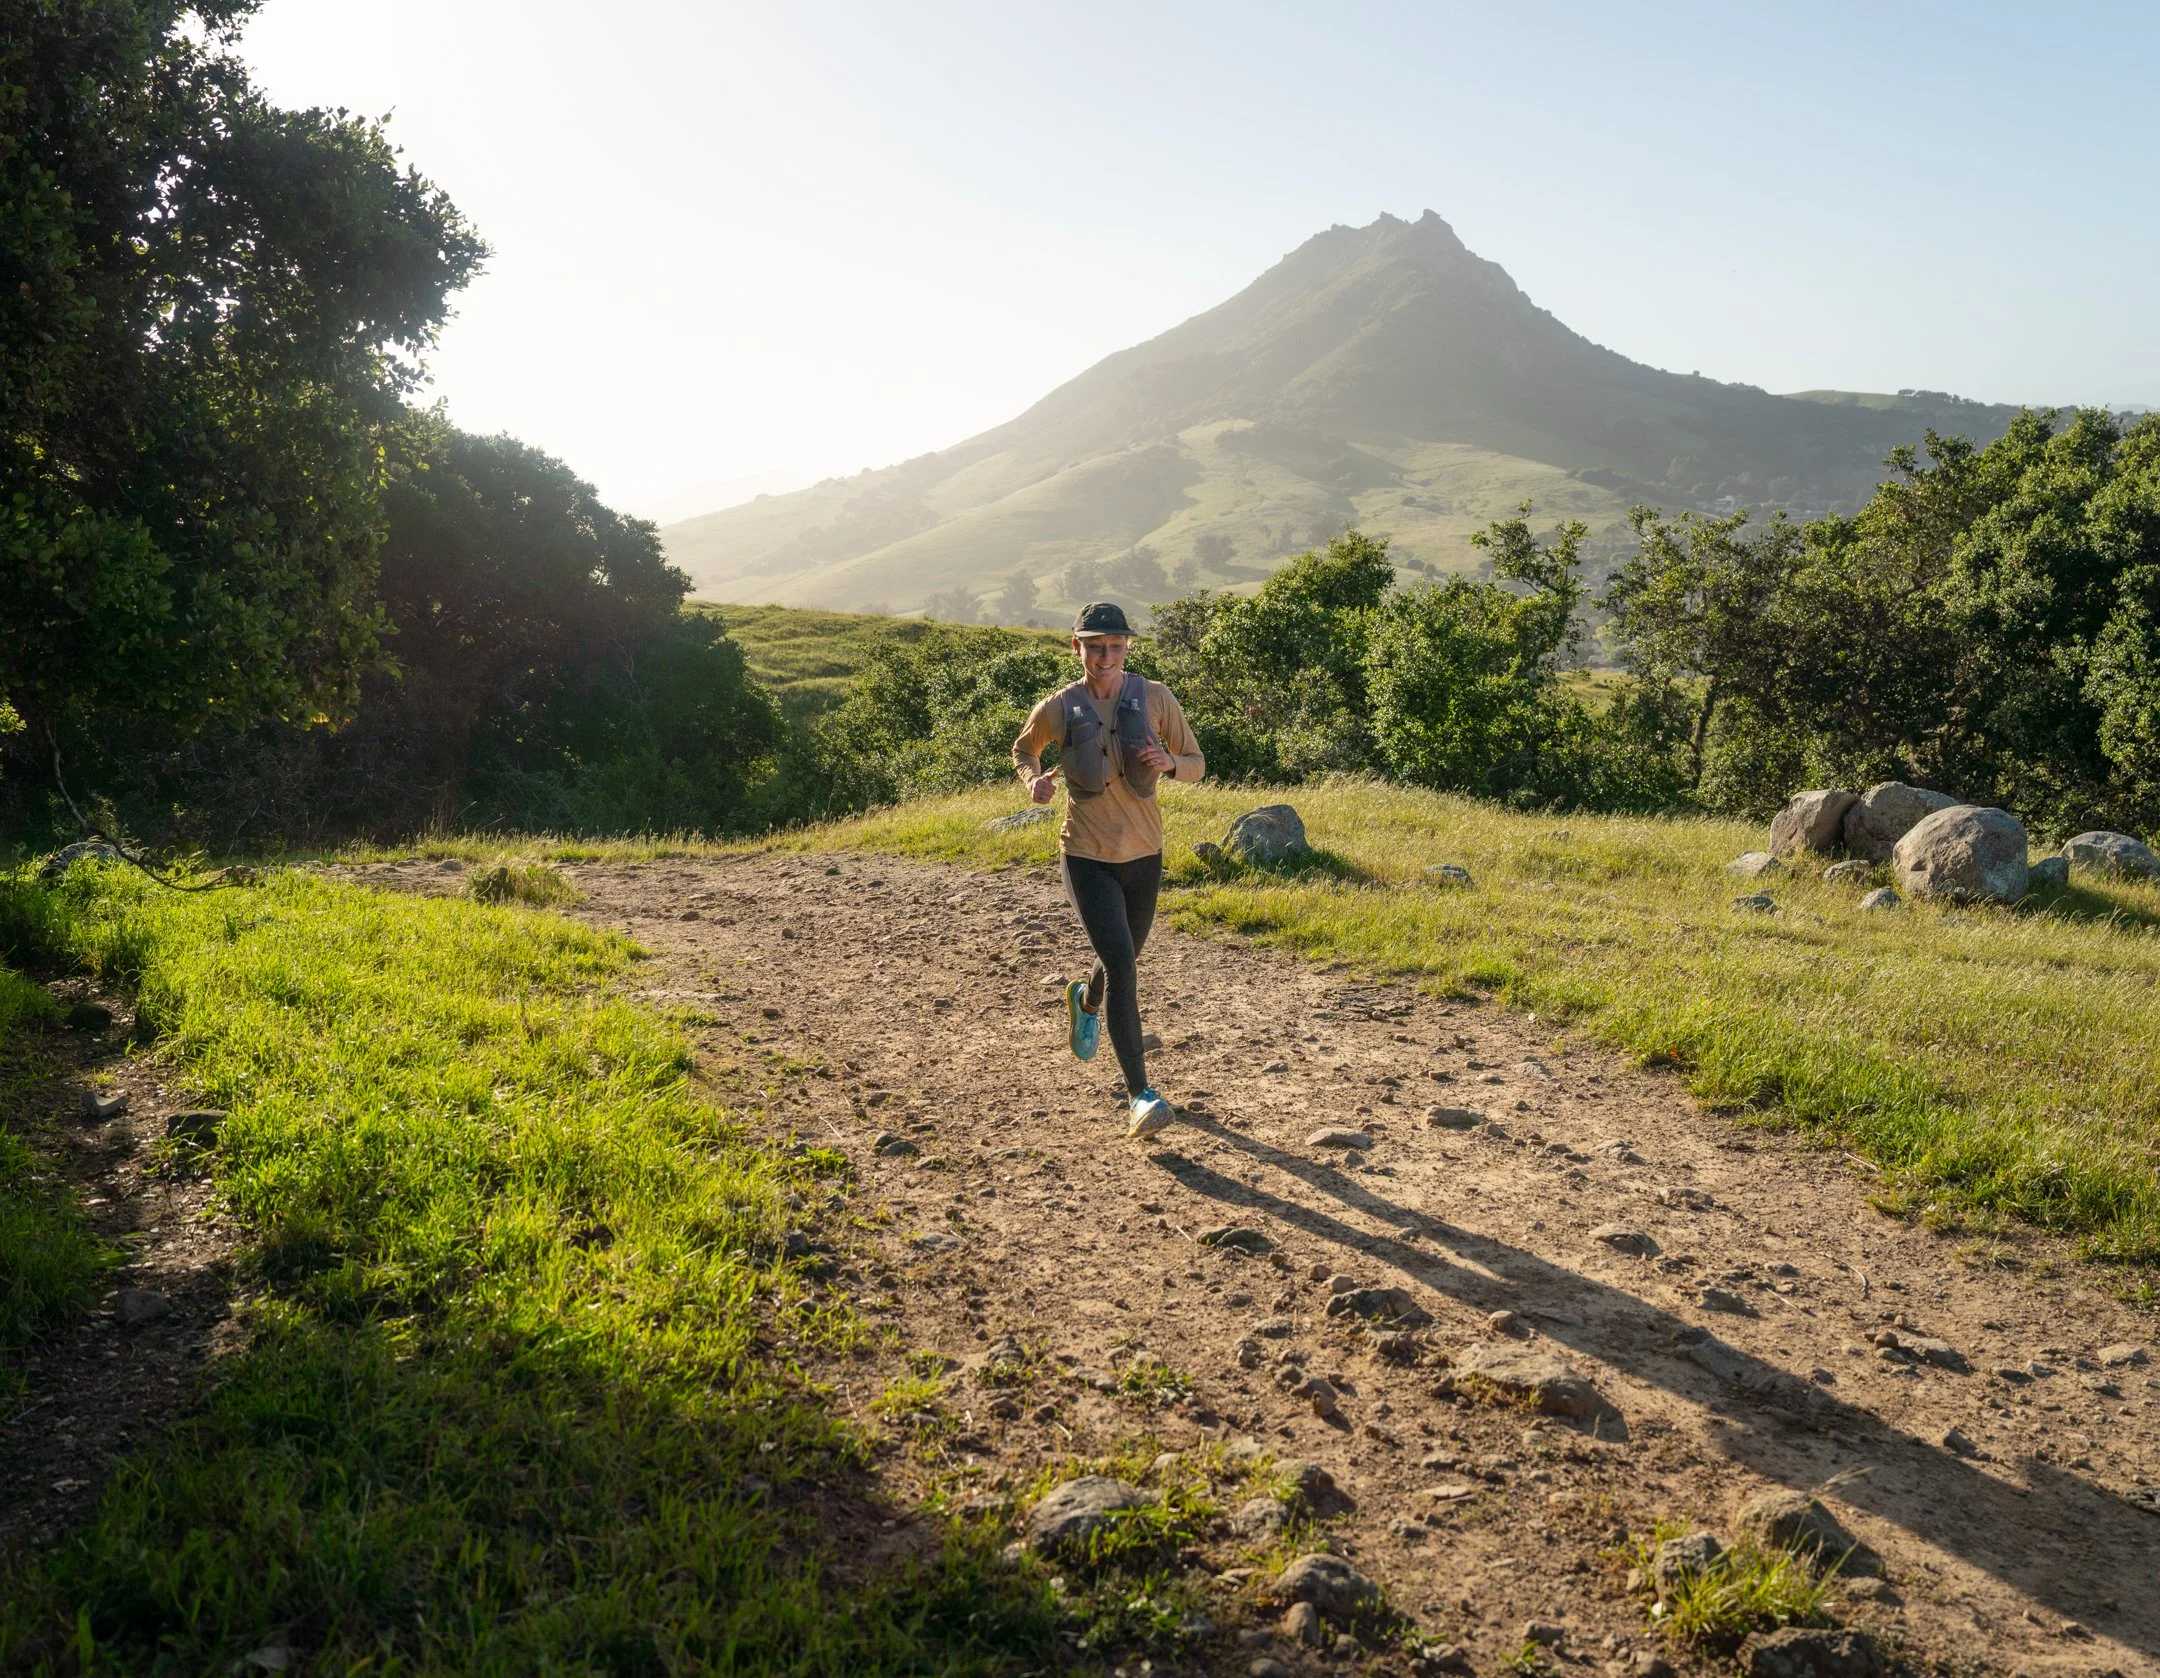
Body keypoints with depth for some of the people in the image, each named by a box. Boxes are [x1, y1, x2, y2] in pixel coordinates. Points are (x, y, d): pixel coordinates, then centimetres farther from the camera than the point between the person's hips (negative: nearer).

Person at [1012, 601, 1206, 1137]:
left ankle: (1085, 1000, 58)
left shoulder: (1155, 697, -4)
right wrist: (1033, 780, -8)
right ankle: (1139, 1094, -14)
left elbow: (1197, 764, 3)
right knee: (1121, 963, -18)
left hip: (1144, 855, 3)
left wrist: (1169, 763, -20)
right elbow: (1023, 749, 15)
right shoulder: (1058, 709, -6)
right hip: (1087, 857, -3)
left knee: (1123, 961, 20)